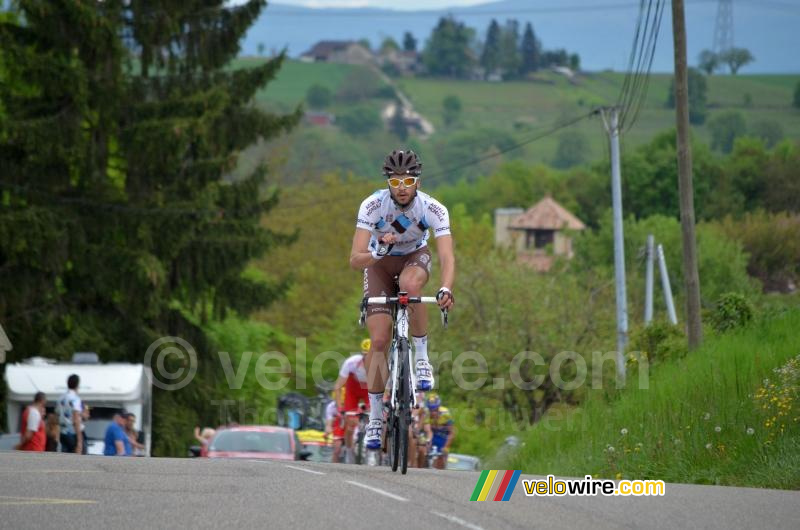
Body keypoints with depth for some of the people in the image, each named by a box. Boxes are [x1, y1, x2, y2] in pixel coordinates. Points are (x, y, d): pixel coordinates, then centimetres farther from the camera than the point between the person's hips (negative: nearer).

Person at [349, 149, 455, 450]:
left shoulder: (434, 209, -28)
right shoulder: (372, 205, -29)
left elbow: (447, 257, -37)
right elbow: (355, 260, -33)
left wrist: (446, 290, -55)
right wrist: (378, 250, -54)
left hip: (415, 257, 0)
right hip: (379, 263, 0)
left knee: (410, 284, -38)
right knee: (379, 339, -12)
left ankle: (421, 358, -20)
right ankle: (375, 418, 0)